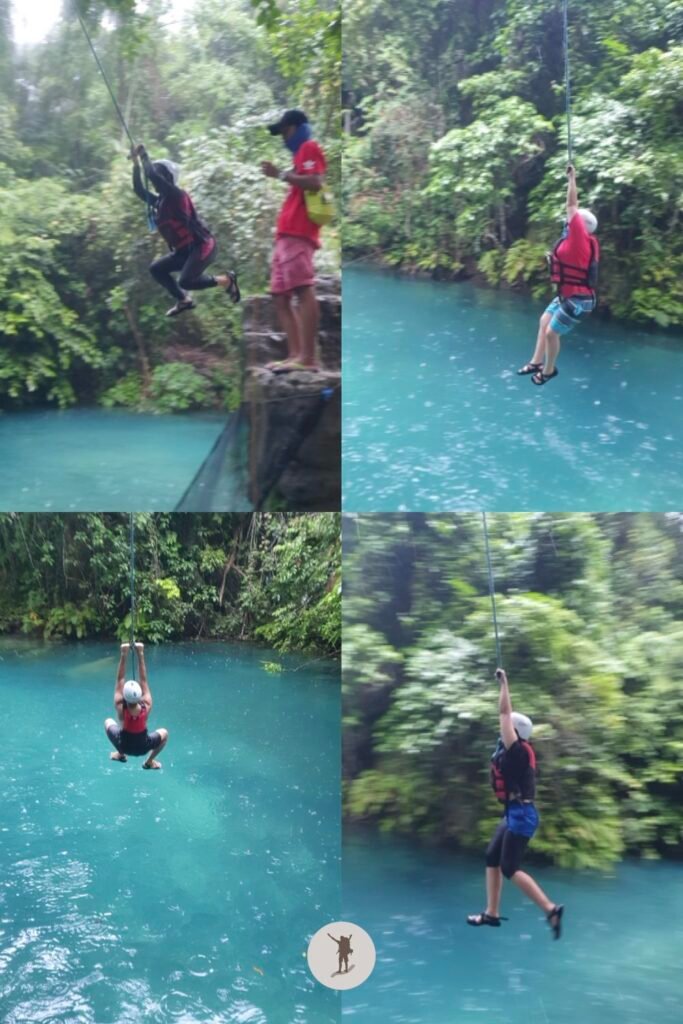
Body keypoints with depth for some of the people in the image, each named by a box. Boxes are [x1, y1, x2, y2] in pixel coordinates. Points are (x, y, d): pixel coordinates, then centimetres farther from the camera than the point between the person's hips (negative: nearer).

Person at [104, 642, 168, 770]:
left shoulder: (120, 706, -28)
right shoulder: (146, 706, -28)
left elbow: (120, 679, -26)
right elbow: (143, 679, -24)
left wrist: (123, 655, -32)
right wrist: (140, 655, -28)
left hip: (123, 745, 0)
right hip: (143, 747, 0)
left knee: (108, 722, 26)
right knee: (164, 733, 24)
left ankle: (120, 754, 24)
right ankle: (149, 761, 15)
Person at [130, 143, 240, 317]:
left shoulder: (177, 195, -14)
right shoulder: (159, 202, 12)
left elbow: (152, 175, -25)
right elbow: (139, 189, 12)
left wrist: (143, 155, -12)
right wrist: (136, 164, 8)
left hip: (202, 246, -9)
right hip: (184, 251, 9)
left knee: (186, 281, -23)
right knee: (156, 269, 6)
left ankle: (226, 280, -6)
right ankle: (184, 300, 10)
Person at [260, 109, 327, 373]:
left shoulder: (309, 148, 3)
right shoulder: (302, 154, 31)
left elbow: (315, 183, -14)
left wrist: (280, 174, -13)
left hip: (297, 233, -11)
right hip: (287, 235, 11)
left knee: (303, 290, -19)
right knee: (281, 296, 6)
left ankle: (308, 357, -28)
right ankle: (295, 355, 0)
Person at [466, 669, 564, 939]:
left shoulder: (517, 750, -14)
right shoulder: (516, 751, 9)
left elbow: (504, 713, -15)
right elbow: (508, 715, 19)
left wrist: (504, 682, -9)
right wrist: (503, 683, 22)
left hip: (521, 815, -10)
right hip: (514, 814, 10)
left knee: (510, 869, -9)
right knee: (492, 858, 14)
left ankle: (550, 909, -13)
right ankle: (491, 913, 19)